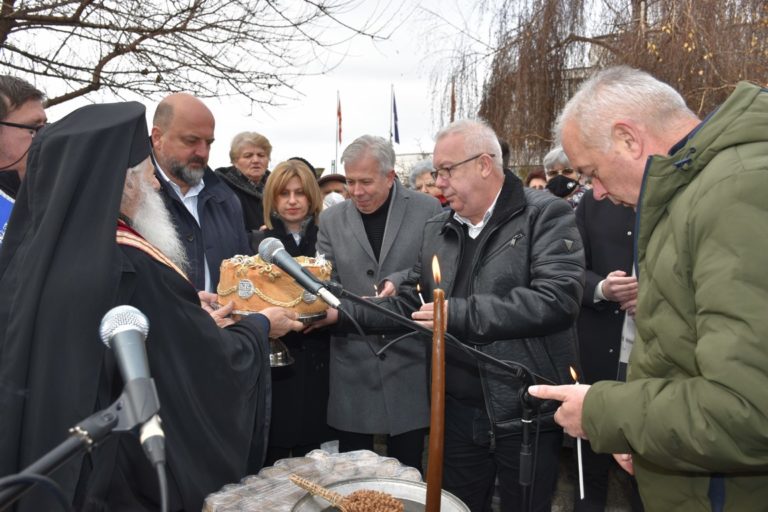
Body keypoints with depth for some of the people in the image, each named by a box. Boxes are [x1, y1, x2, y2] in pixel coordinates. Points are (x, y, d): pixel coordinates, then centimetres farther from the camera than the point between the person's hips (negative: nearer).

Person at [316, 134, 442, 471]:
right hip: (353, 358, 2)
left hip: (410, 357, -1)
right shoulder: (331, 219, 7)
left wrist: (400, 281, -20)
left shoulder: (427, 210, -1)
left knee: (405, 468, 11)